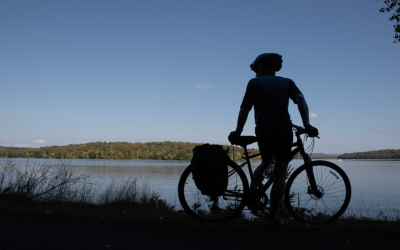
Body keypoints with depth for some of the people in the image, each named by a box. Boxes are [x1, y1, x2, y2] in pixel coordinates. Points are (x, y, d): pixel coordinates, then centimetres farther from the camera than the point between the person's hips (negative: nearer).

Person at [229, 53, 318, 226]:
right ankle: (273, 217, 2)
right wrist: (307, 125, -6)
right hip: (283, 130, 0)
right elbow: (300, 99, -2)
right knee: (280, 174, 2)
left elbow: (244, 109, 2)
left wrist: (238, 131, 9)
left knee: (265, 162, 27)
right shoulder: (287, 83, 16)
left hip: (263, 130, 0)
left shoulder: (254, 83, 10)